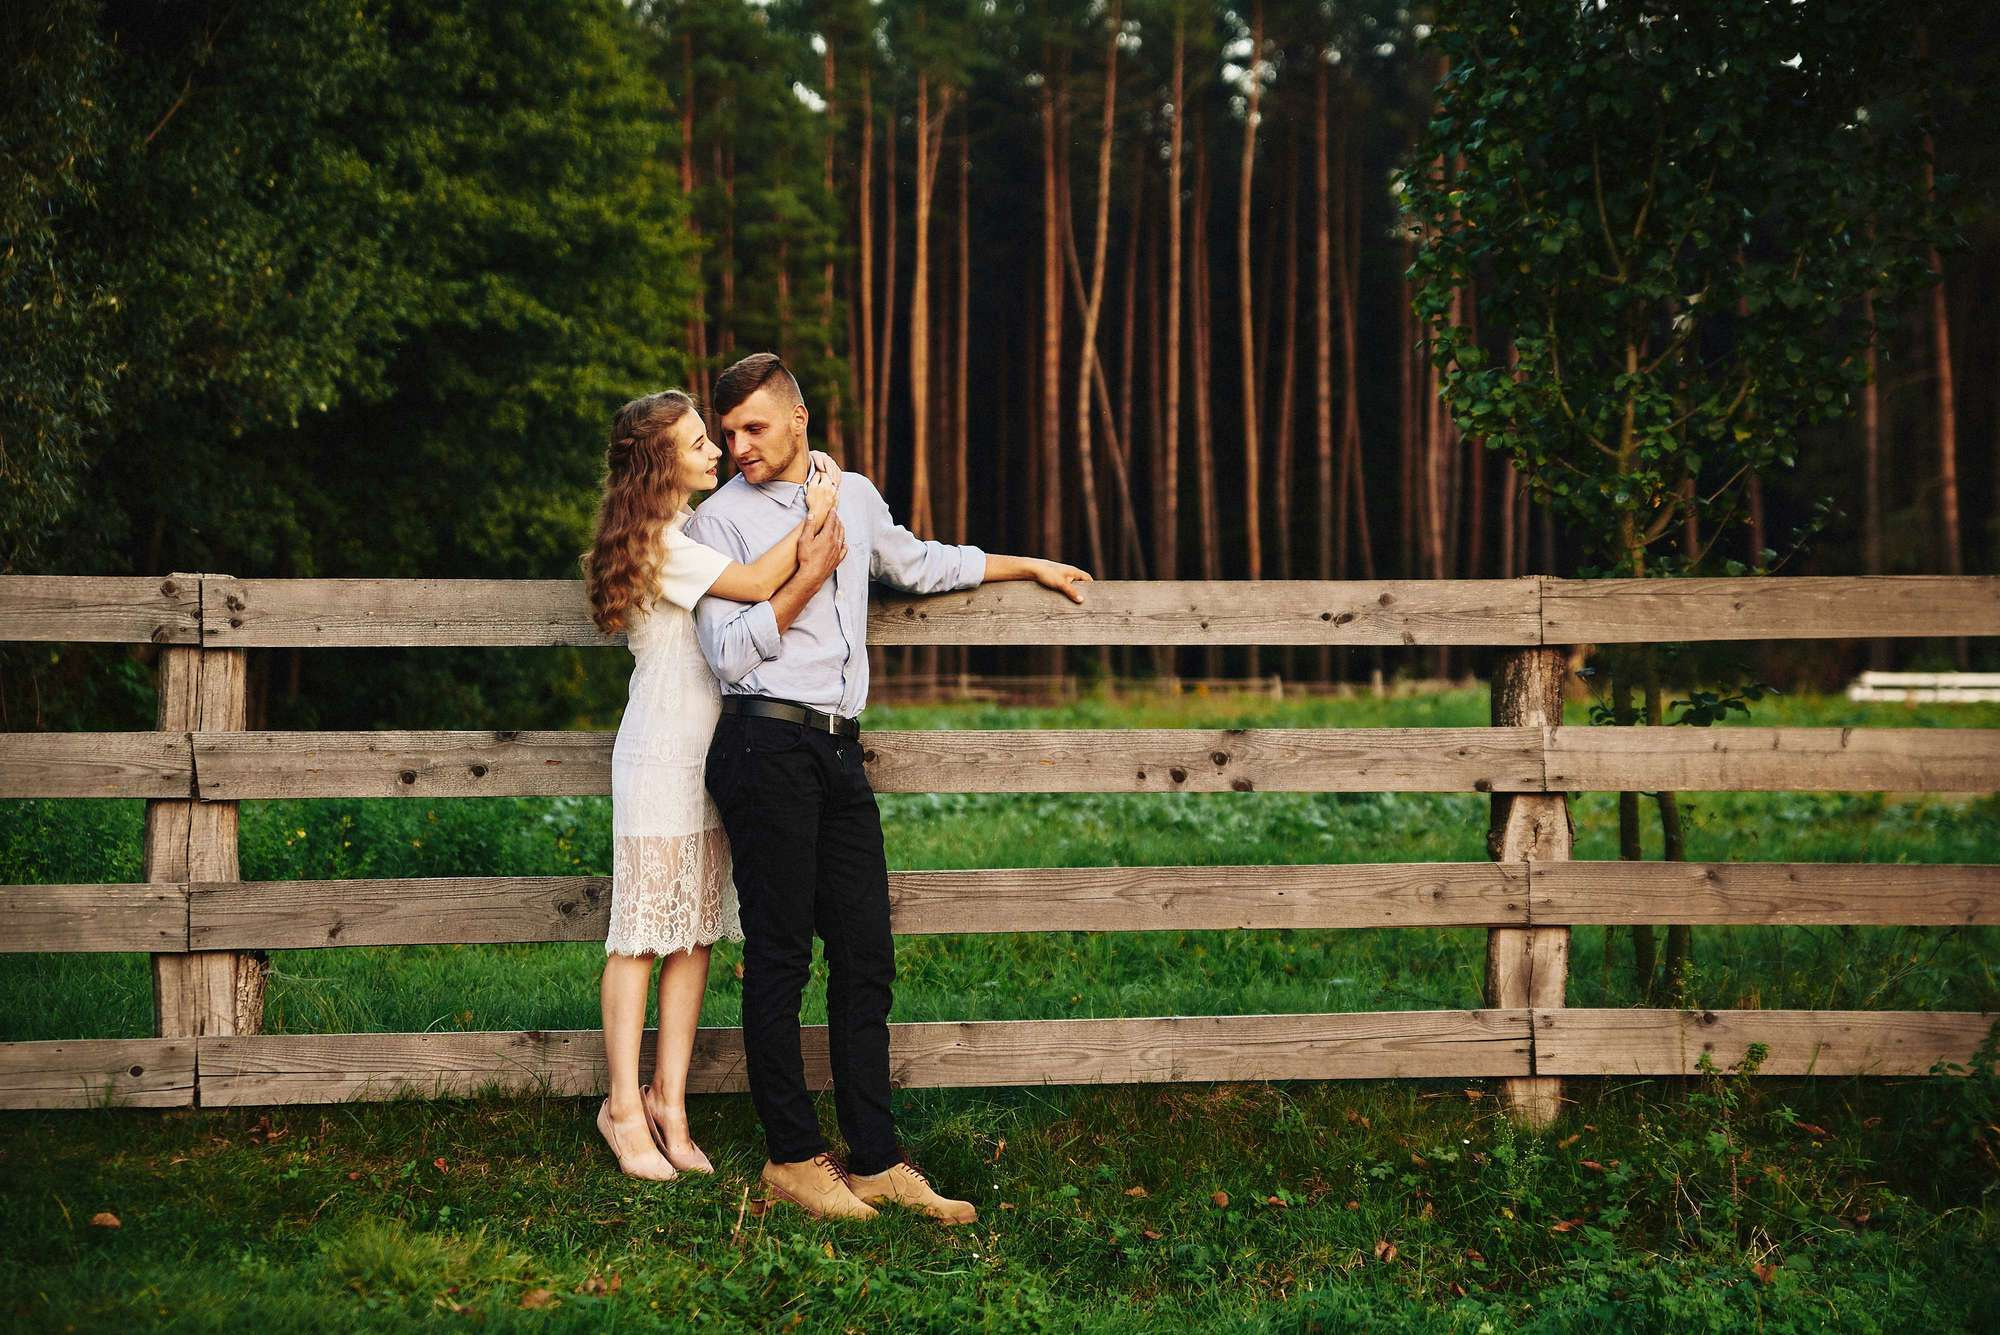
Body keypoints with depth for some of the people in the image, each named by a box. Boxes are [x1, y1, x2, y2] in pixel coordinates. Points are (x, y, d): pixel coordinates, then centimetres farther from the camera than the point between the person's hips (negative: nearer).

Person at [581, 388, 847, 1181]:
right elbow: (755, 585, -22)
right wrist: (815, 515, -12)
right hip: (659, 761, -9)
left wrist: (810, 562, -16)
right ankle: (624, 1109, 5)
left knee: (694, 936, 8)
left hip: (705, 759, 9)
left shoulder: (695, 533, 15)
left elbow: (772, 598, 5)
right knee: (640, 937, -3)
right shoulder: (658, 542, -13)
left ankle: (668, 1099, 14)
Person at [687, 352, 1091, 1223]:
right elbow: (729, 653, -6)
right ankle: (793, 1158, 4)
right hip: (766, 742, -5)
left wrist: (1031, 567, 42)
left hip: (838, 751, 6)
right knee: (779, 956, -4)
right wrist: (807, 578, -9)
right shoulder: (721, 518, 1)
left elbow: (920, 564, 36)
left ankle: (876, 1162, 6)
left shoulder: (855, 495, 18)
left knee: (866, 956, 3)